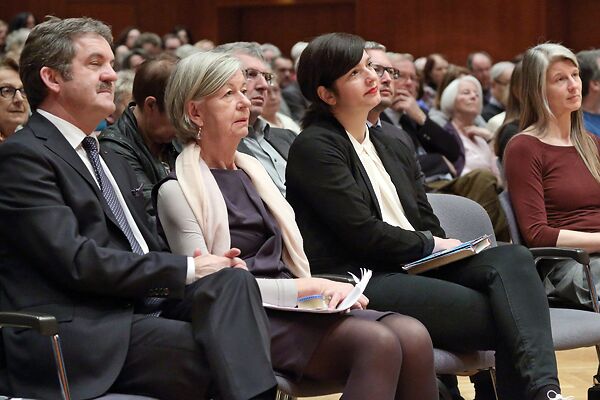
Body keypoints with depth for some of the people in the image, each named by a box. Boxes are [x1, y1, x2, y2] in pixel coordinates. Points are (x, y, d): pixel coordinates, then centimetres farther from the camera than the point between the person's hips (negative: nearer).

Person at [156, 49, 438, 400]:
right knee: (377, 342, -31)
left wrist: (326, 288, -1)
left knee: (412, 335, -22)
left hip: (291, 307, 7)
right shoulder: (177, 190, -1)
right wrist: (306, 286, -12)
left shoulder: (253, 170, 21)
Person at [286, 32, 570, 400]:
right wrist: (430, 245, 0)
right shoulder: (314, 148, -1)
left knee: (513, 258, -23)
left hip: (416, 270, 7)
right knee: (500, 315, -26)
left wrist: (447, 248, -3)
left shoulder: (394, 150, 24)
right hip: (361, 282, -7)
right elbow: (362, 234, -10)